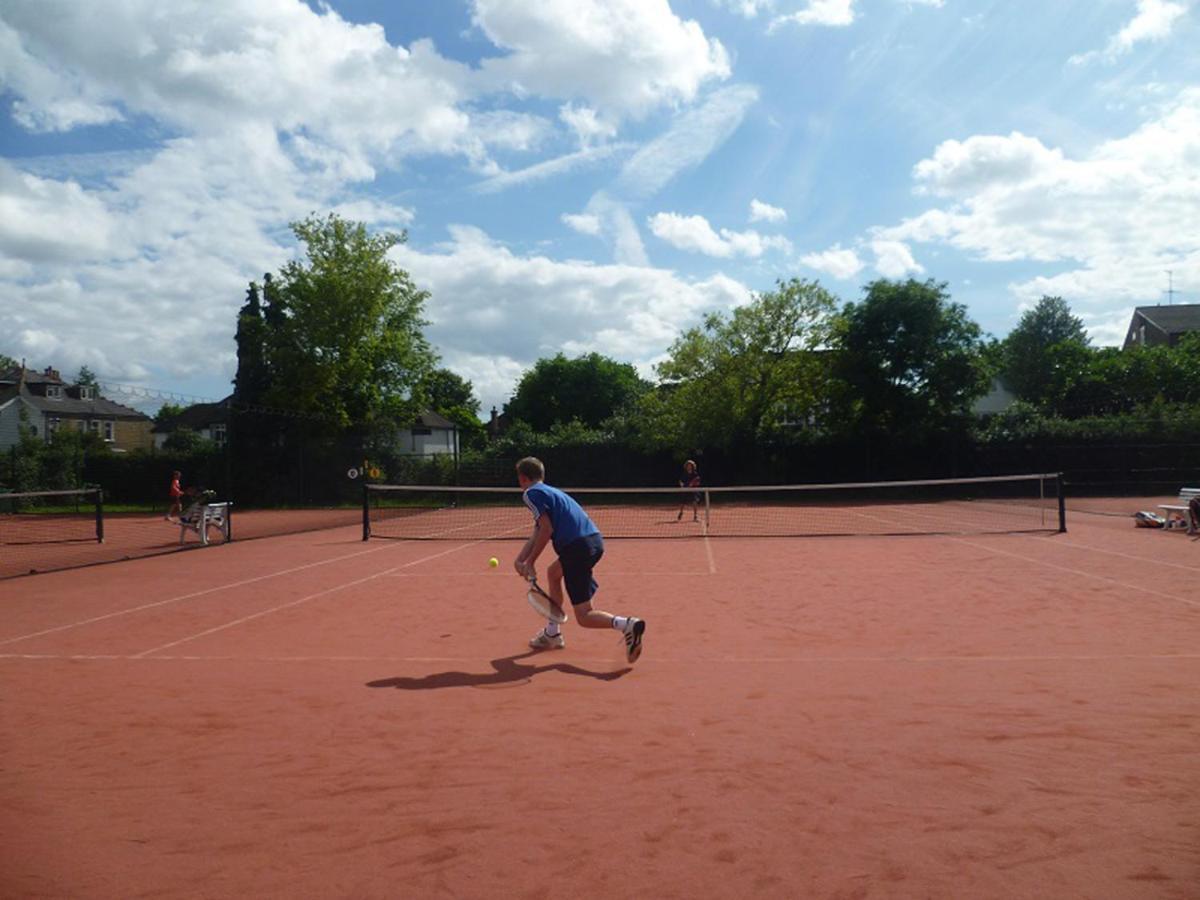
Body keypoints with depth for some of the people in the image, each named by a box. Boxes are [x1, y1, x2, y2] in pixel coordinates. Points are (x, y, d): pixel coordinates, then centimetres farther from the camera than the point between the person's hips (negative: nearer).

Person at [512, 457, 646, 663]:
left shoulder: (531, 493, 1)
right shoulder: (550, 491, 28)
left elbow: (546, 530, -10)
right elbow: (536, 535, 23)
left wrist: (530, 562, -1)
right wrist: (519, 559, 13)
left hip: (578, 547, -9)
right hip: (594, 540, 9)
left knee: (584, 617, -3)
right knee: (553, 572, 34)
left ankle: (628, 625, -28)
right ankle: (552, 634, 37)